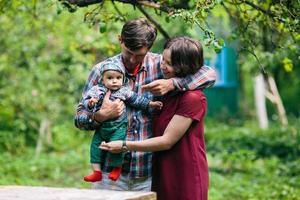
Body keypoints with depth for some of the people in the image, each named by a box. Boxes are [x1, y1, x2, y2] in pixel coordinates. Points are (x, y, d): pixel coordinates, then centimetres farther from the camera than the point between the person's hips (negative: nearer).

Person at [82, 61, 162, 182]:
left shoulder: (124, 91, -1)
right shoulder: (97, 90, -3)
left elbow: (137, 100, 7)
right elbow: (86, 100, -8)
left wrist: (151, 104, 7)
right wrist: (90, 103, -31)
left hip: (118, 127, -2)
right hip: (102, 127, 3)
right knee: (95, 146, 2)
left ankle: (117, 169, 9)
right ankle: (96, 172, 11)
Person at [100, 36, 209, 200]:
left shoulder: (193, 98, -15)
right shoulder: (166, 91, 11)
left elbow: (167, 141, -16)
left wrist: (124, 145, -15)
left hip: (186, 180, -7)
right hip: (162, 178, 7)